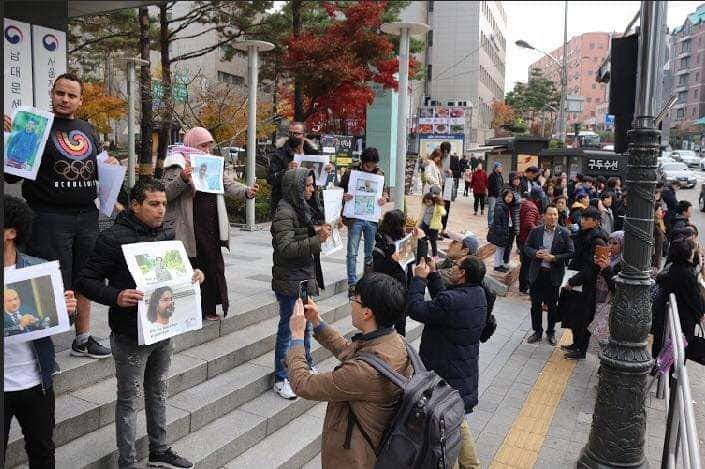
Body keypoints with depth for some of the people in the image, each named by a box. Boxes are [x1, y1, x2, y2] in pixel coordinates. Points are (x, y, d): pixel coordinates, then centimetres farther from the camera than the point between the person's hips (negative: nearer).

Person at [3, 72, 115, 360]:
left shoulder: (88, 130, 14)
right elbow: (12, 175, -5)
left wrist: (110, 165, 5)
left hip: (87, 216, 6)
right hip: (49, 217, -5)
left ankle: (83, 339, 26)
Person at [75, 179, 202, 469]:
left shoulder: (166, 235, 5)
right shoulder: (114, 238, -16)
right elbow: (86, 281, -14)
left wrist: (192, 275, -3)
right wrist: (116, 297, -31)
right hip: (131, 334, -6)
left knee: (158, 392, 20)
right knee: (130, 400, 7)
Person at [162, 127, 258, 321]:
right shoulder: (177, 165, -5)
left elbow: (229, 185, 9)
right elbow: (165, 193, -11)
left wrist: (246, 191, -10)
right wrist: (182, 179, -28)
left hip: (211, 228, 6)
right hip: (188, 229, -6)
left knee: (213, 267, 11)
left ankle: (209, 309, 24)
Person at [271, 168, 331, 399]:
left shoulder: (302, 207, 10)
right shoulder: (285, 213, -18)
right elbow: (285, 248, -25)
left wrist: (317, 231, 6)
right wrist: (316, 239, -29)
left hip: (305, 277, 9)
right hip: (290, 281, -9)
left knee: (306, 324, 21)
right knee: (288, 328, 2)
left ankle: (307, 366, 38)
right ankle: (281, 379, 16)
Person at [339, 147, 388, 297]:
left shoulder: (379, 173, 5)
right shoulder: (351, 171, -3)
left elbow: (385, 190, 17)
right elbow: (340, 190, 3)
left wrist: (384, 197, -6)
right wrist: (343, 196, -19)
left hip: (372, 218, 3)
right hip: (355, 218, -3)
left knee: (371, 253, 12)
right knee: (352, 253, 0)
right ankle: (352, 284, 8)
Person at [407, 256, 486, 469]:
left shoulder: (452, 301, -31)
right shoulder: (478, 294, -3)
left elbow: (415, 309, -22)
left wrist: (419, 278, -12)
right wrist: (433, 273, 6)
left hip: (445, 376, -9)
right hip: (464, 375, 9)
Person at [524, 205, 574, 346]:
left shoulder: (564, 233, -5)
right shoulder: (535, 231, 1)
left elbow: (570, 254, -6)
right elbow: (527, 247, 7)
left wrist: (554, 258, -18)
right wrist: (536, 253, -13)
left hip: (554, 275, -2)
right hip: (537, 273, 2)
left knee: (552, 306, 10)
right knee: (535, 305, 10)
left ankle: (551, 332, 28)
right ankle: (537, 331, 25)